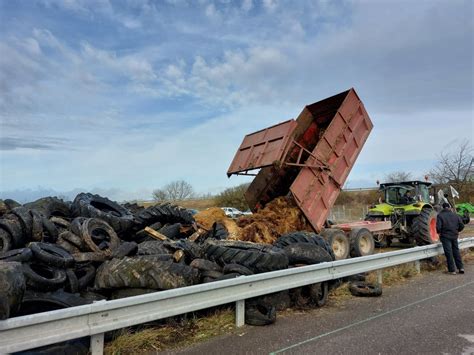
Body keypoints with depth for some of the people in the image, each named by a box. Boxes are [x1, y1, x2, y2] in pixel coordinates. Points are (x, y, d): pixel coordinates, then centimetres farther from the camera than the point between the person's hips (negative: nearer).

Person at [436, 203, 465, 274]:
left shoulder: (440, 215, -10)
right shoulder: (455, 215, 4)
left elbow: (438, 227, -17)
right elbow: (462, 226, 4)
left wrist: (439, 232, 2)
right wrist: (457, 231, 20)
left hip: (445, 236, -4)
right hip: (454, 236, 4)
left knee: (449, 253, 1)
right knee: (456, 252, 17)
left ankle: (452, 270, 5)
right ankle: (461, 268, 19)